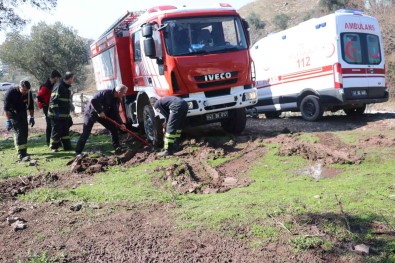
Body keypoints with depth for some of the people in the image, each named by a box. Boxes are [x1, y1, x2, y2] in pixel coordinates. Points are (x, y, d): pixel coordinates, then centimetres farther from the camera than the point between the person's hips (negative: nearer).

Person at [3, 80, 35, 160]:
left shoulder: (28, 93, -8)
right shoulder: (10, 93, -22)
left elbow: (31, 106, 5)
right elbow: (6, 108, -20)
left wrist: (32, 117, 3)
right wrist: (8, 121, -23)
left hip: (23, 114, 6)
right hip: (13, 114, -5)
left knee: (25, 132, 8)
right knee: (19, 132, -16)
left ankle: (23, 151, 24)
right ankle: (21, 154, -20)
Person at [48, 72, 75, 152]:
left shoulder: (67, 87, 15)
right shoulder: (58, 86, -16)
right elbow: (53, 100, -21)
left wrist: (68, 114, 24)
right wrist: (55, 111, -24)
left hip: (65, 115, 9)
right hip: (57, 115, -9)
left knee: (66, 131, 11)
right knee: (56, 131, 0)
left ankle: (67, 146, 17)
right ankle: (53, 147, 12)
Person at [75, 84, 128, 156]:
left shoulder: (117, 99, -2)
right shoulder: (105, 93, -27)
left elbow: (115, 113, 0)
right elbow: (93, 101, -33)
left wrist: (120, 123, -10)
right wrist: (100, 111, -30)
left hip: (103, 114, 8)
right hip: (91, 113, -8)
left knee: (114, 128, 3)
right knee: (86, 133, -10)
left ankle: (117, 147, 13)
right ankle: (78, 152, -4)